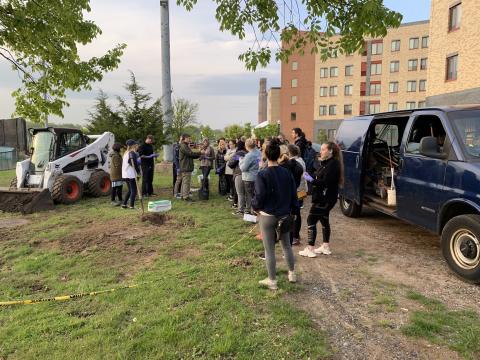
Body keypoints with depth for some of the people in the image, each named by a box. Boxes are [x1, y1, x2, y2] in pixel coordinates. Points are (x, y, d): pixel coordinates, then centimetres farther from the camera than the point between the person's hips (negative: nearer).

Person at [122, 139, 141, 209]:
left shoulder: (125, 153, 16)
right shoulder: (133, 153, -12)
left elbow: (123, 163, 19)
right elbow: (135, 164, -19)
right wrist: (138, 173, -12)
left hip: (125, 174, 9)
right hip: (131, 175, -9)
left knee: (130, 190, 19)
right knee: (133, 190, -2)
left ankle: (124, 204, 19)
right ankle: (132, 205, -2)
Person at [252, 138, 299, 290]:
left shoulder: (262, 174, -16)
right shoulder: (287, 173, -2)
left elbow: (259, 197, -14)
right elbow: (293, 194, 4)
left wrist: (255, 207, 6)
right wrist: (292, 210, 16)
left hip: (267, 216, -4)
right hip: (284, 216, 5)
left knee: (269, 249, 7)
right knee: (286, 245, 22)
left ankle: (272, 281, 17)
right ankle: (292, 273, 35)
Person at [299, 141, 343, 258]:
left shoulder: (333, 164, -17)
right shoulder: (325, 163, 14)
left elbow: (326, 182, -25)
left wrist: (311, 180, -23)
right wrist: (310, 177, -1)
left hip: (326, 199, -11)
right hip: (322, 198, 11)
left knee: (311, 220, -8)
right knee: (324, 219, 17)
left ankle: (310, 249, -3)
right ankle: (325, 246, 29)